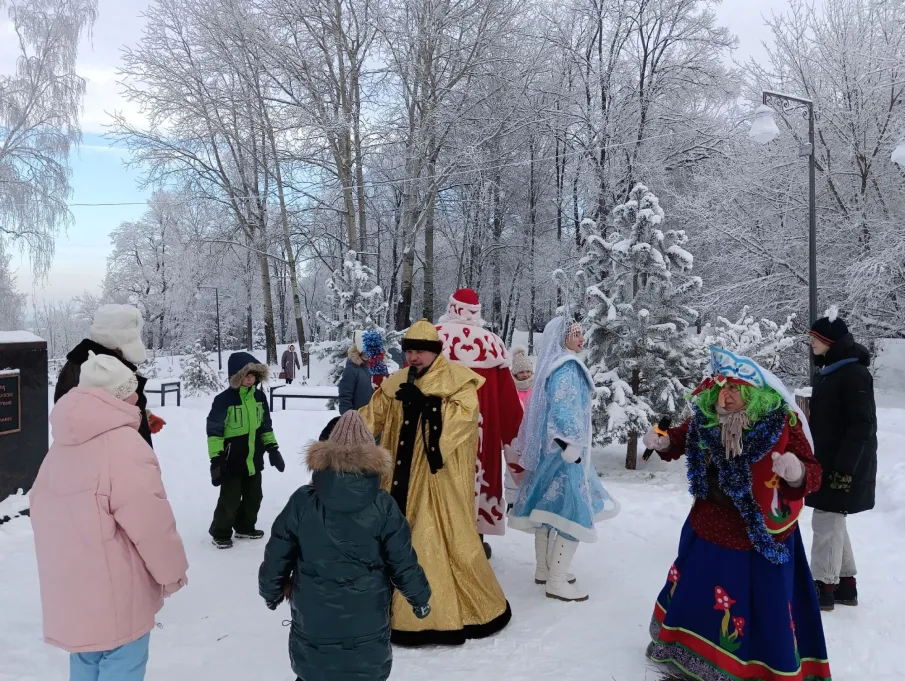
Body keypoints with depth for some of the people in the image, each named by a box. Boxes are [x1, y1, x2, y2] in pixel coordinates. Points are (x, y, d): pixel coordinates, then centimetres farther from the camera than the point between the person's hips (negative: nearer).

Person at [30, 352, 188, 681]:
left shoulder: (61, 446, 7)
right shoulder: (123, 444, -21)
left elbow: (41, 508, 17)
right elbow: (150, 520, -21)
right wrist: (172, 571, -7)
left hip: (71, 591, 9)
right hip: (115, 596, -8)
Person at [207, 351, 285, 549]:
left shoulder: (259, 396, 2)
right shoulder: (224, 399, -18)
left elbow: (265, 426, 13)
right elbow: (214, 431, -16)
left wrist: (272, 449, 11)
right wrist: (216, 460, -19)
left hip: (254, 459, 6)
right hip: (232, 461, -6)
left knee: (253, 497, 16)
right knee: (230, 499, 1)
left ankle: (245, 527, 34)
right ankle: (220, 533, 19)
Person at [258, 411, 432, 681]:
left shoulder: (302, 501, -9)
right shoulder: (382, 506, -12)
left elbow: (278, 554, 0)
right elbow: (403, 561, -6)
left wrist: (270, 590, 19)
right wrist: (420, 597, 11)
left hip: (313, 616, 1)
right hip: (366, 617, -1)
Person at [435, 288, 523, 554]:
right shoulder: (493, 342, 0)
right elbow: (508, 395, 3)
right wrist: (514, 433, 13)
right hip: (482, 427, 1)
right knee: (478, 473, 12)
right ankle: (476, 539, 20)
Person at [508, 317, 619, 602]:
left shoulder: (555, 365, 15)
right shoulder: (567, 367, -15)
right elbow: (563, 411, -24)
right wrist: (571, 447, -24)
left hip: (549, 448, 10)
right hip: (563, 450, -10)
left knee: (550, 508, 16)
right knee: (572, 512, -5)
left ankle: (544, 569, 27)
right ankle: (557, 581, -1)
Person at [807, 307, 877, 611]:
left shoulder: (854, 373, -17)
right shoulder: (826, 371, 12)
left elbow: (862, 425, -20)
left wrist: (844, 467, -23)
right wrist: (816, 459, 18)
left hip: (845, 465, -9)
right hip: (826, 461, 9)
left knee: (826, 521, -4)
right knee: (833, 521, 15)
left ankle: (824, 587, 6)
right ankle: (845, 583, 25)